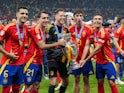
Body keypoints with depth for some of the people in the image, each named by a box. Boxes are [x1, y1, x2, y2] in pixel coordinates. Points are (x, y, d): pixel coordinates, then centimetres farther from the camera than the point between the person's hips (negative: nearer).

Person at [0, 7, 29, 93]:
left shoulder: (26, 28, 6)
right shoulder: (9, 27, -14)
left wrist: (25, 46, 9)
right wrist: (8, 54, -17)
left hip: (20, 63, 6)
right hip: (8, 63, -6)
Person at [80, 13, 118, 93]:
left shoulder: (104, 33, -20)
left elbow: (97, 49, -22)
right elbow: (87, 45, -3)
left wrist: (86, 60, -18)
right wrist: (82, 59, -16)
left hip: (108, 60, -6)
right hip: (99, 61, 6)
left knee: (111, 82, -10)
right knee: (100, 82, 8)